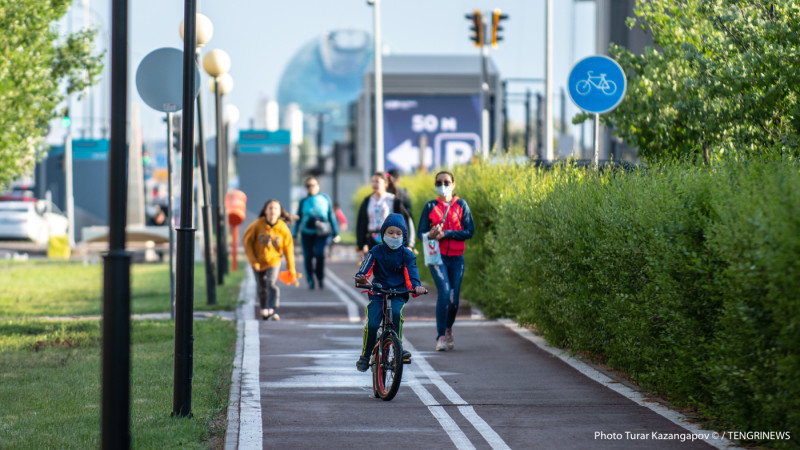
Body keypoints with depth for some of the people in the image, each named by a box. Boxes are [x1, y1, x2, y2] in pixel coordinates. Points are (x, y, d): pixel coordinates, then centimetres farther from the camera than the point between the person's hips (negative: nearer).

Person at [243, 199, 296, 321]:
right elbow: (247, 240, -6)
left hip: (274, 262, -1)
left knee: (272, 284, -21)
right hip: (258, 262, 1)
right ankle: (264, 310, 31)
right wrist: (253, 261, -9)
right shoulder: (257, 224, -15)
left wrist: (291, 269, 0)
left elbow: (288, 249, -4)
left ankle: (272, 311, -25)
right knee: (262, 288, 11)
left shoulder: (283, 228, -12)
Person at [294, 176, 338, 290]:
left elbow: (331, 216, 11)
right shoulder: (303, 202, 6)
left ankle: (321, 278, -2)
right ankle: (310, 281, 16)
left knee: (320, 253, -20)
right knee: (308, 257, 0)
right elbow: (298, 219, 12)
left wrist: (335, 232, 10)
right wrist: (294, 235, 9)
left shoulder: (325, 199, 6)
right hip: (307, 233, 1)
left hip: (321, 233, -1)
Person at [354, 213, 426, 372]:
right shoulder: (376, 252, 2)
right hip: (377, 293, 0)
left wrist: (416, 286, -29)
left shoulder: (407, 255, 3)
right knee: (372, 324, -18)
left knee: (396, 312, -34)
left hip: (398, 294, 0)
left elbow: (411, 274, -6)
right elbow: (365, 269, -8)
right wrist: (361, 278, -32)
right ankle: (365, 357, 2)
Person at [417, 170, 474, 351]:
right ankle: (441, 337, -15)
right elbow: (421, 233, 5)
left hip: (456, 257, 1)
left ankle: (448, 330, 31)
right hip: (437, 256, -1)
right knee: (444, 292, -19)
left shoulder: (461, 205, 4)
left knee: (454, 298, 3)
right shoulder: (430, 206, 4)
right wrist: (430, 235, -18)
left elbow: (469, 231, -2)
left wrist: (446, 234, -12)